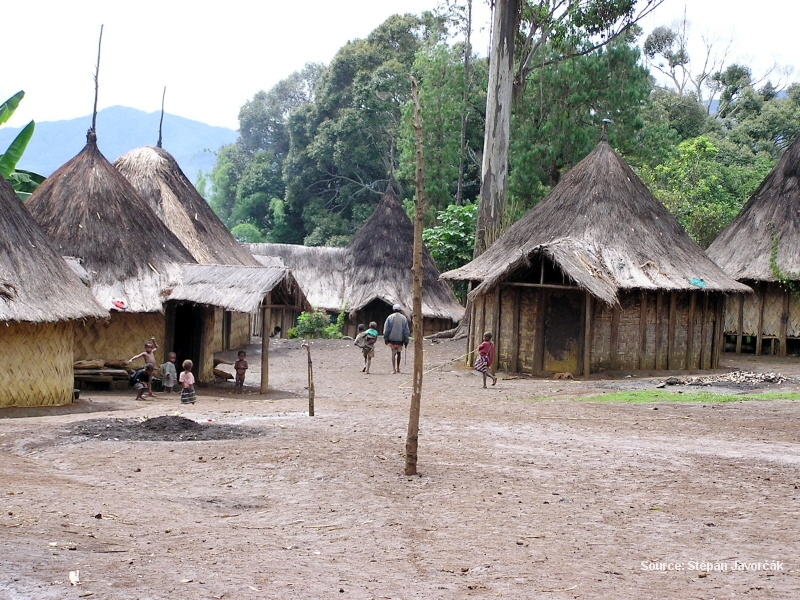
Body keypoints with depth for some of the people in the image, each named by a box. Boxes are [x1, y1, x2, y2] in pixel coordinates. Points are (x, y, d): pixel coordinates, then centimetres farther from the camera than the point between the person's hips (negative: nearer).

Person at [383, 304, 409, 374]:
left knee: (393, 353, -2)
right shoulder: (404, 318, 2)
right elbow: (406, 330, 4)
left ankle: (393, 369, -15)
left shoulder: (390, 317, -2)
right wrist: (406, 340, 8)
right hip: (400, 339, 1)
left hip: (392, 339, -1)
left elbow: (386, 329, -1)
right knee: (398, 353, 16)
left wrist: (385, 338, 5)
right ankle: (398, 368, 25)